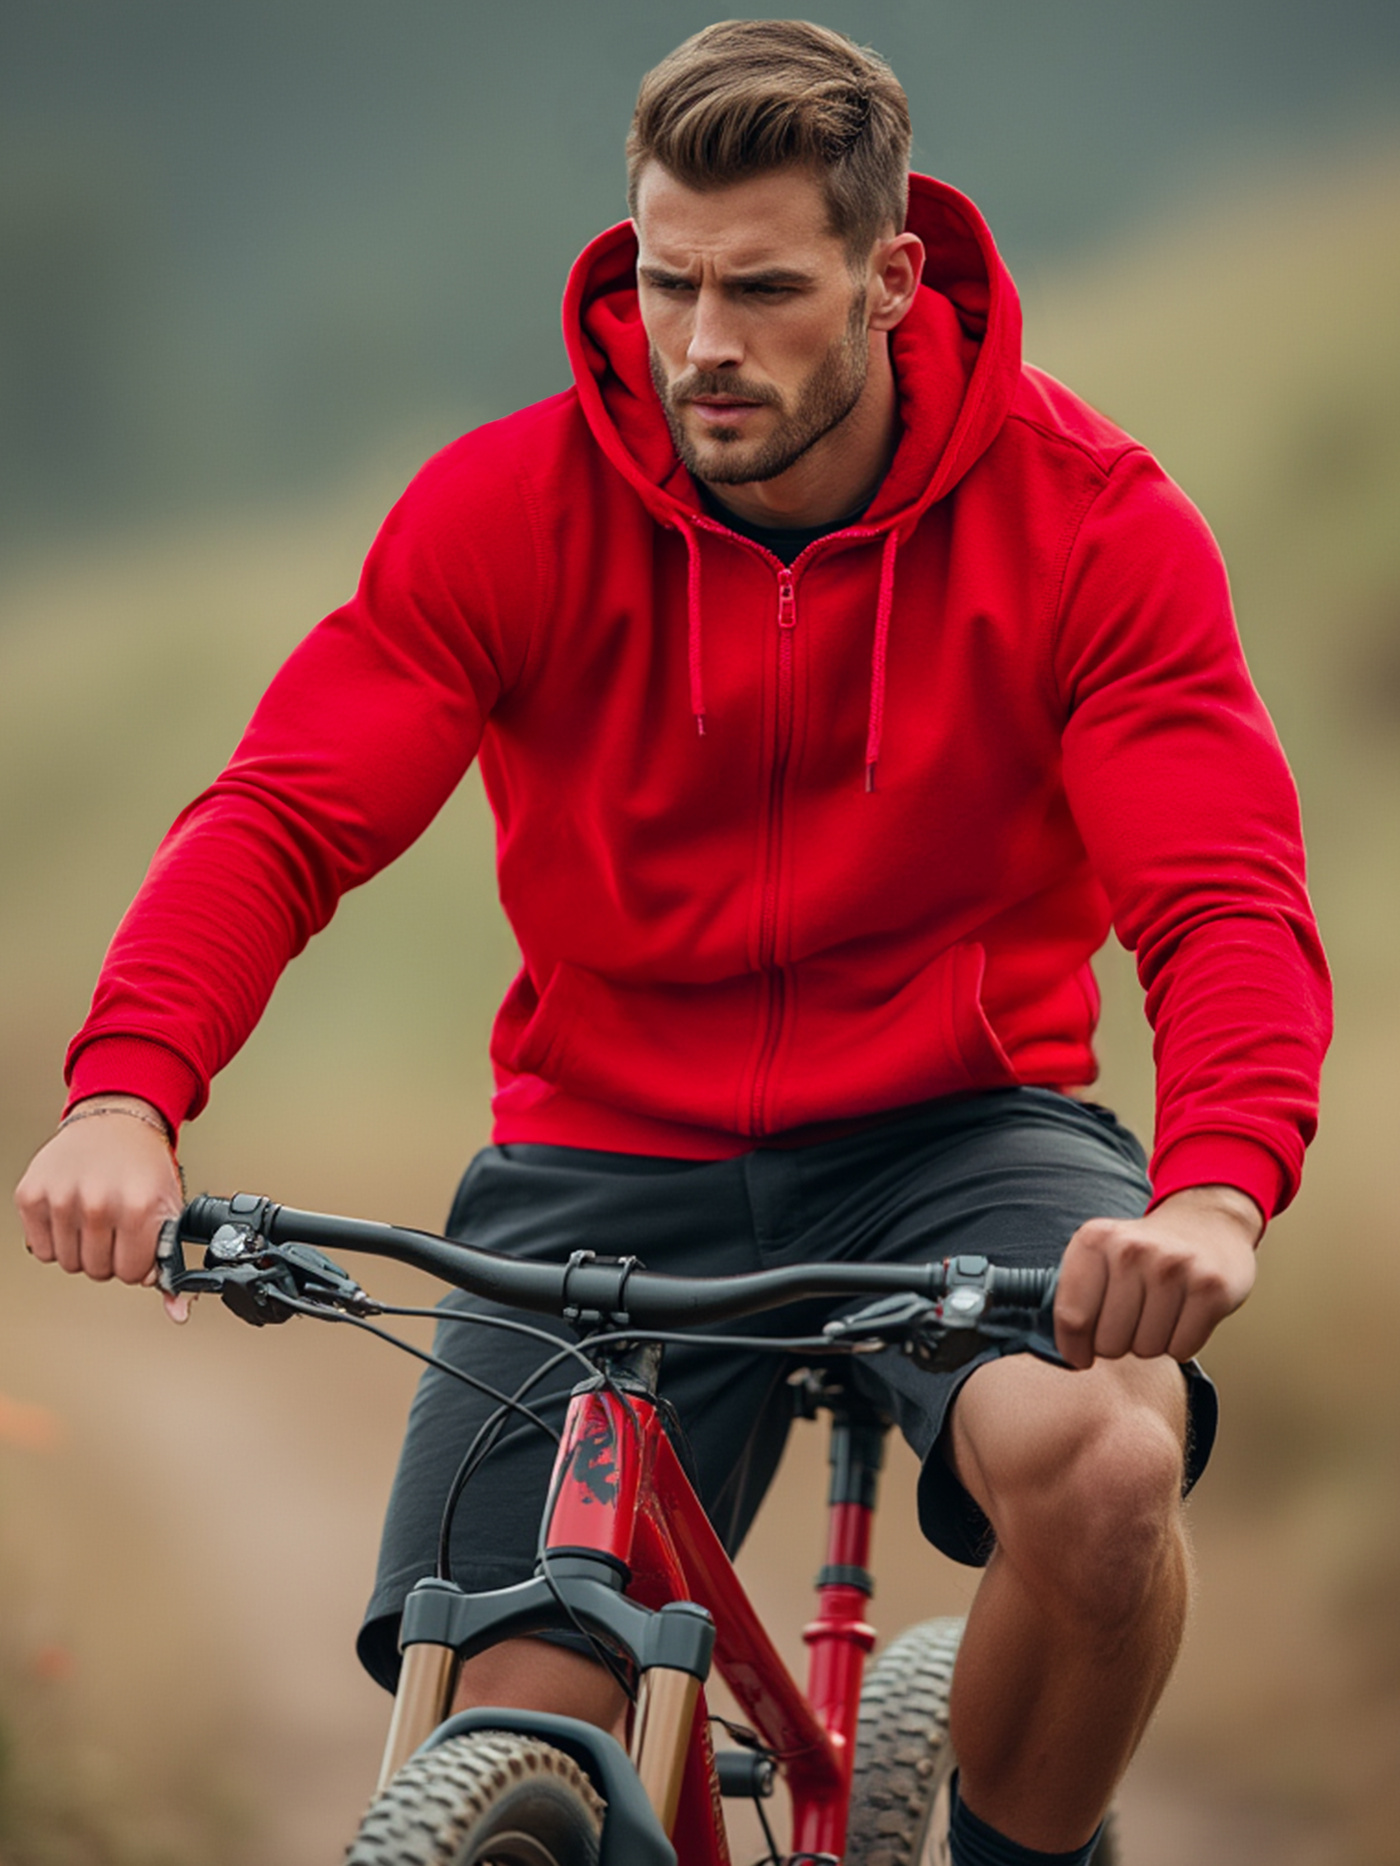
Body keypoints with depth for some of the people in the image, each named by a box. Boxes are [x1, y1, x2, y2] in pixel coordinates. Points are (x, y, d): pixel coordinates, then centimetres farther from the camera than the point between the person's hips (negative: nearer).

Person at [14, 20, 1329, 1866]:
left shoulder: (1092, 519, -11)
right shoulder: (510, 510, -8)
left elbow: (1223, 900, -19)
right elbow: (281, 820, -13)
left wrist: (1217, 1191, -41)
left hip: (953, 1137, -1)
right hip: (609, 1154, 1)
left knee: (1105, 1467, -33)